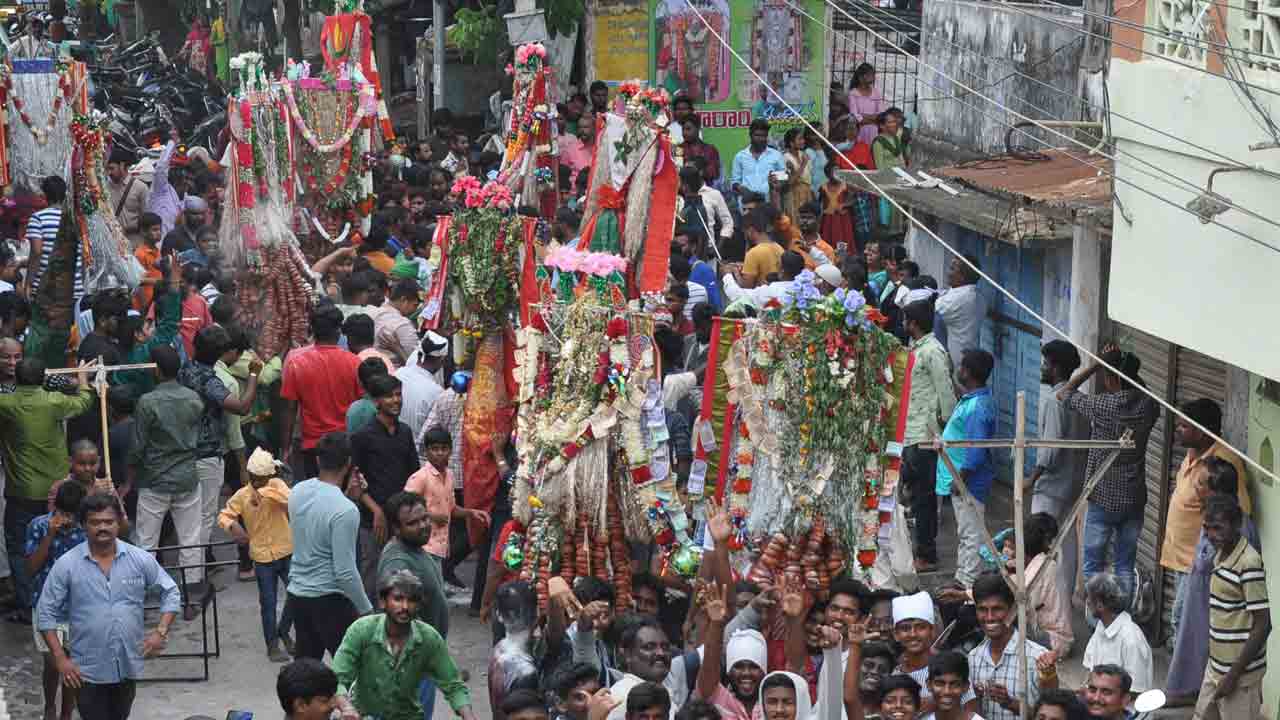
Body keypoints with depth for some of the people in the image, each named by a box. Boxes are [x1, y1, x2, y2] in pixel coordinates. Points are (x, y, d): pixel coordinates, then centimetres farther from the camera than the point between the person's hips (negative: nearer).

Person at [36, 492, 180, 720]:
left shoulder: (140, 559, -4)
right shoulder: (66, 565, -10)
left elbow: (170, 592, 7)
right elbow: (46, 613, -5)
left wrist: (161, 631, -6)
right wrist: (60, 659, -10)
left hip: (128, 665, 2)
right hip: (89, 669, -2)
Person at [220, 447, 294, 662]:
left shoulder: (276, 485, -7)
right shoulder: (242, 496, -4)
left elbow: (289, 499, -26)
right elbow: (224, 515, 0)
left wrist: (263, 492, -37)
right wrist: (232, 525, -21)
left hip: (287, 552, 0)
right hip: (263, 557, 0)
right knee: (268, 603, 5)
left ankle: (283, 630, 28)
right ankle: (272, 645, 19)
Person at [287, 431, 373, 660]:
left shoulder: (297, 492, -1)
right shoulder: (345, 510, -23)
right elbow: (345, 572, -22)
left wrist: (347, 493, 13)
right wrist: (367, 610, -10)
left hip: (297, 595, 7)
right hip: (329, 600, -7)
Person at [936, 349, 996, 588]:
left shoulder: (977, 408, -25)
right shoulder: (972, 399, 8)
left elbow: (976, 451, -26)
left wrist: (960, 478, -20)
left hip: (968, 482, -11)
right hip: (962, 480, 11)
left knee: (970, 534, -3)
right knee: (965, 532, 19)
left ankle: (969, 584, 3)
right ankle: (962, 579, 29)